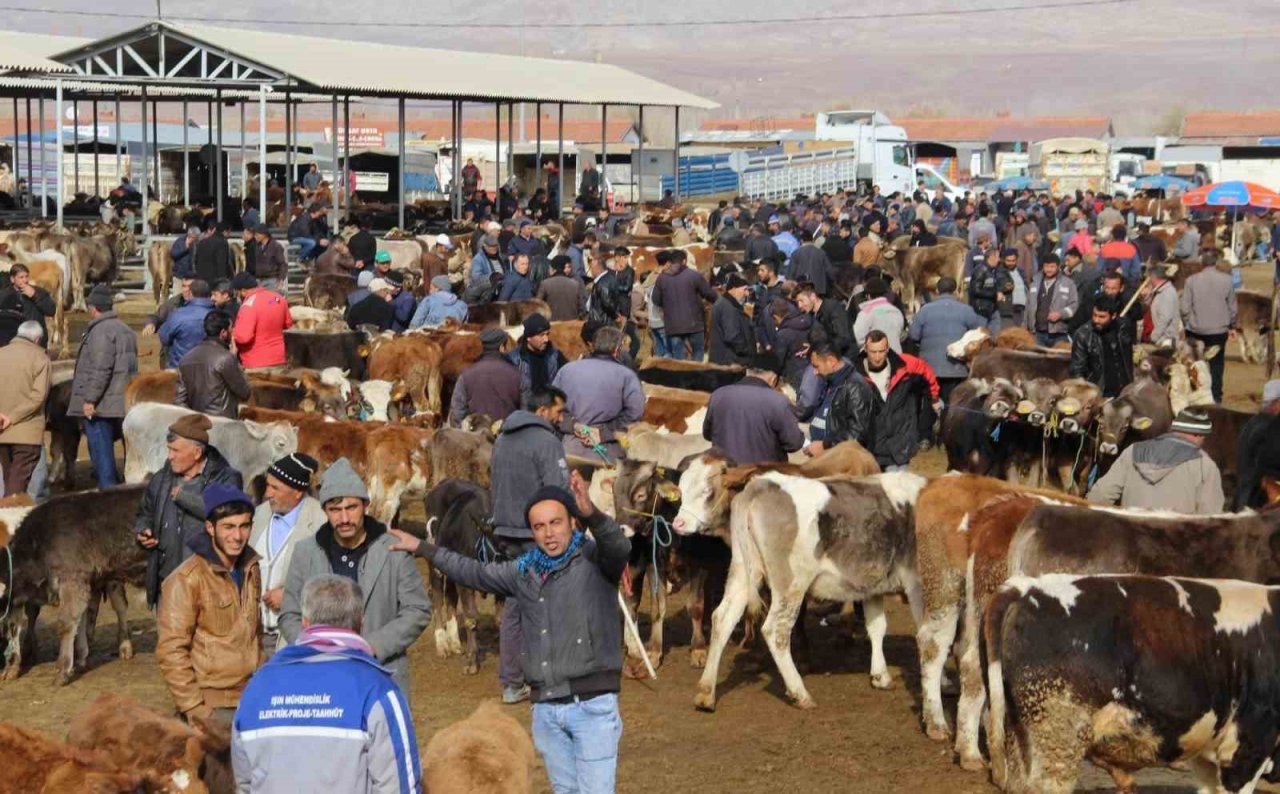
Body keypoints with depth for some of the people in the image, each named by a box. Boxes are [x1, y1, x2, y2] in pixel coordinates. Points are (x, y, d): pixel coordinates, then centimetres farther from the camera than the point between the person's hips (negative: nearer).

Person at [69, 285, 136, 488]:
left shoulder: (100, 331, -15)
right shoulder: (125, 330, 16)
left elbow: (100, 369, -23)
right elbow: (131, 367, 23)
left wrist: (90, 399, -20)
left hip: (100, 406, -9)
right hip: (121, 404, 9)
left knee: (101, 452, -5)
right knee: (106, 450, 17)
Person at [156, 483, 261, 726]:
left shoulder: (251, 569, 10)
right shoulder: (187, 579, -11)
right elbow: (171, 652, -12)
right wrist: (194, 710, -14)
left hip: (250, 699, 6)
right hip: (212, 708, -6)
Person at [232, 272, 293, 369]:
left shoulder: (249, 305, -19)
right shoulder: (278, 298, 3)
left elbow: (243, 336, -25)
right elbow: (288, 323, 18)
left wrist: (231, 334, -6)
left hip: (255, 365, -7)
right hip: (278, 360, 7)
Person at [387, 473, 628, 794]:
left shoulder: (594, 558, -6)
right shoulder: (525, 570, 12)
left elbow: (619, 547, -29)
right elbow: (475, 573, 27)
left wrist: (592, 514, -48)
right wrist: (422, 549, 31)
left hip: (591, 705, -6)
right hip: (545, 709, 6)